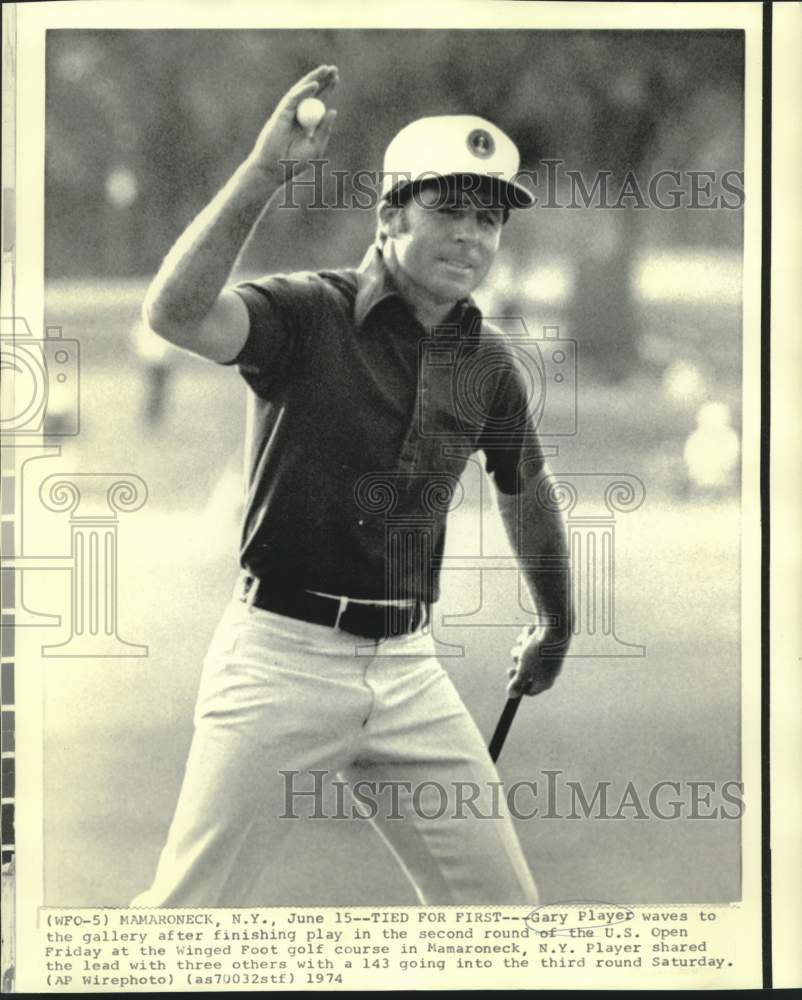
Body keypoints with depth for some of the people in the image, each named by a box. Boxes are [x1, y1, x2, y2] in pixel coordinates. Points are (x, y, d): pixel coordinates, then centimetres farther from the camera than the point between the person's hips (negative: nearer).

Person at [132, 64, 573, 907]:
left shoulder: (484, 363, 8)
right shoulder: (307, 314, -8)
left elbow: (524, 493, 27)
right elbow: (175, 312, -29)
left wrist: (556, 626, 38)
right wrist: (264, 170, -35)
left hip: (408, 673, 5)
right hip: (282, 656, -5)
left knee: (502, 905, 5)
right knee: (191, 911, -5)